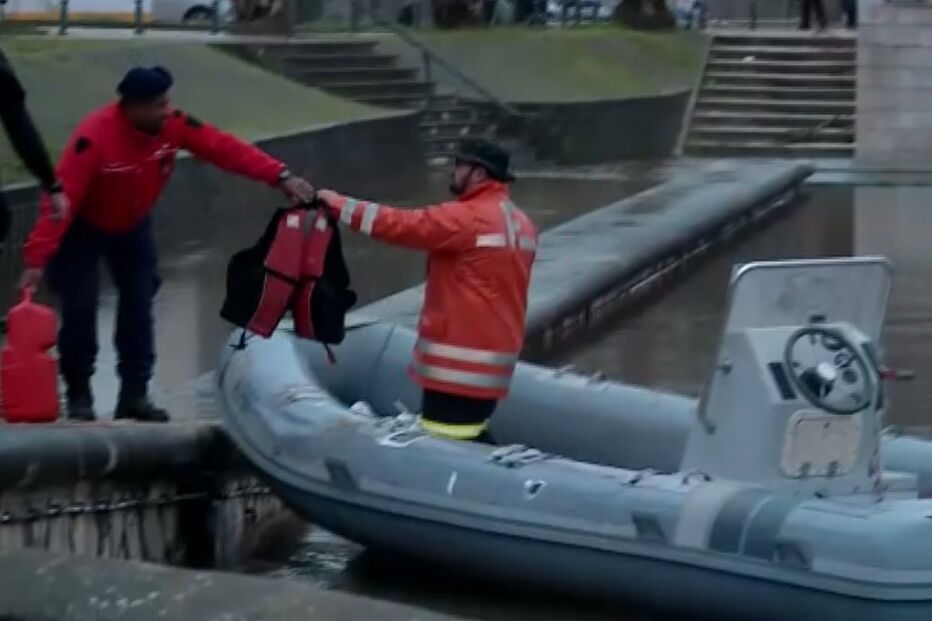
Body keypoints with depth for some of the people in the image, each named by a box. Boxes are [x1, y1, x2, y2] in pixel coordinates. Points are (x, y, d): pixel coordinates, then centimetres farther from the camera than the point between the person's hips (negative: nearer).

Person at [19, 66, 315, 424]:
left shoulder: (172, 125, -22)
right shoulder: (95, 136, -37)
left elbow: (225, 149, -22)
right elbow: (63, 197, -38)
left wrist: (280, 177, -33)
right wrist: (38, 258, -43)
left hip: (133, 226, 5)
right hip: (84, 229, -5)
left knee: (139, 306, 1)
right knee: (80, 308, -11)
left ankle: (134, 395, 9)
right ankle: (78, 396, 3)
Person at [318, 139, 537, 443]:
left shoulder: (468, 218, -15)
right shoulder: (520, 224, 13)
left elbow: (402, 224, -15)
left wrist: (340, 205, -7)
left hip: (460, 363, -9)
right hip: (494, 352, 9)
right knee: (470, 438, 14)